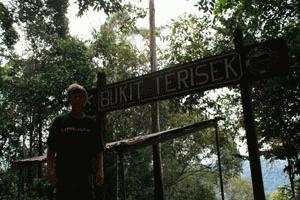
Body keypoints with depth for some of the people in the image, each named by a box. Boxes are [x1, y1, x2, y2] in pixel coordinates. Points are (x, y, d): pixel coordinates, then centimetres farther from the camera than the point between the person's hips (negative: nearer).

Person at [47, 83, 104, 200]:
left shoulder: (91, 124, 12)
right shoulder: (60, 121, 9)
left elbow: (99, 151, 10)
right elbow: (51, 150, 7)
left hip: (86, 174, 1)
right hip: (63, 174, -1)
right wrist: (50, 170, -4)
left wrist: (100, 171, 0)